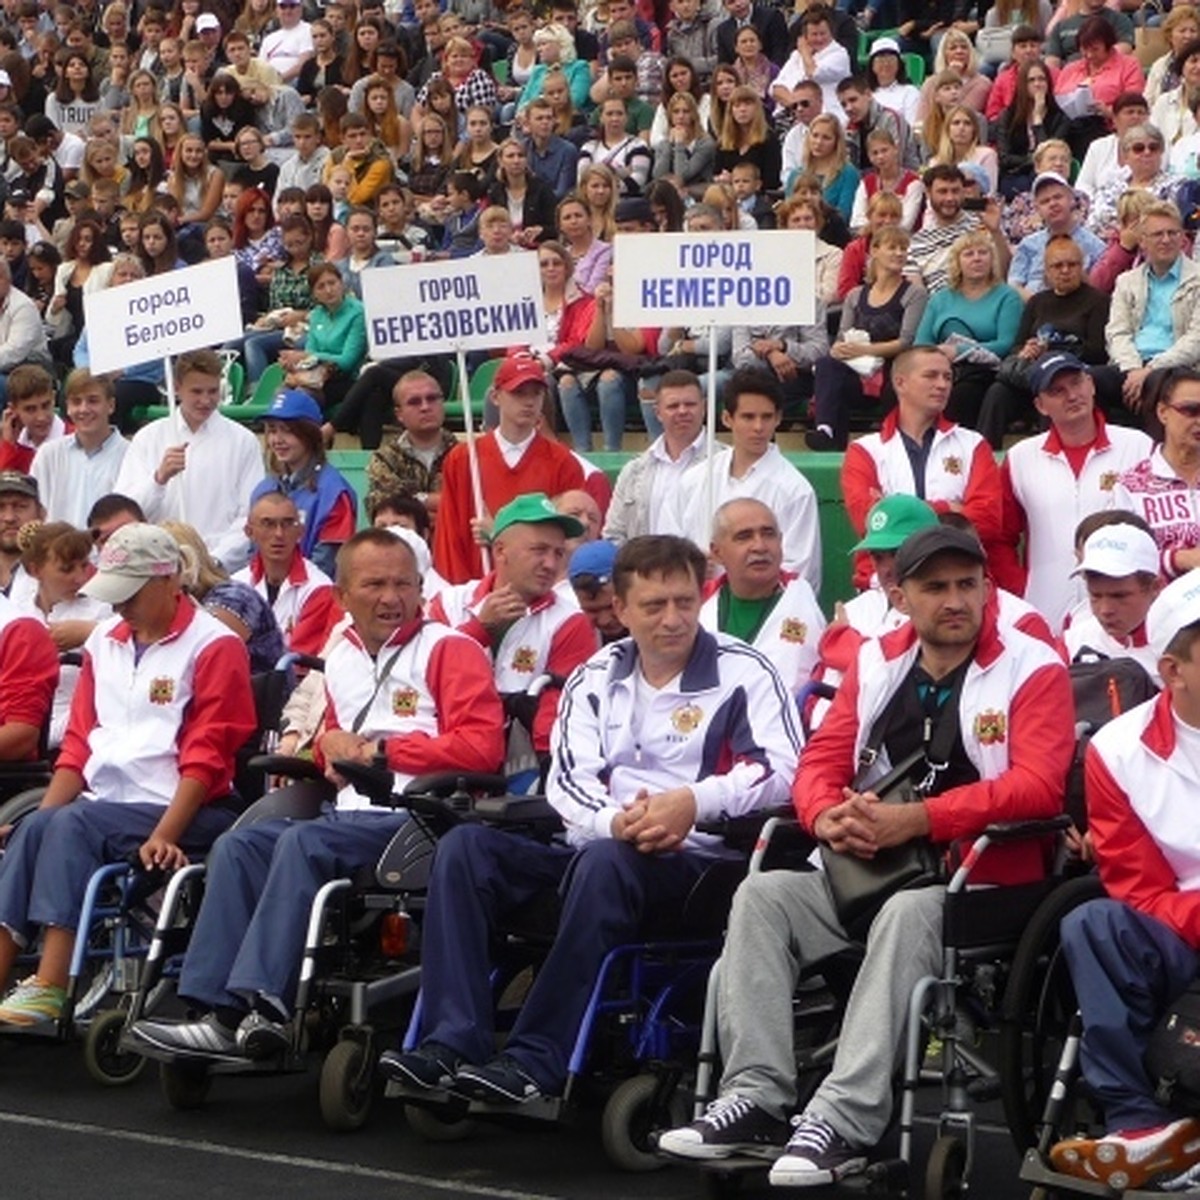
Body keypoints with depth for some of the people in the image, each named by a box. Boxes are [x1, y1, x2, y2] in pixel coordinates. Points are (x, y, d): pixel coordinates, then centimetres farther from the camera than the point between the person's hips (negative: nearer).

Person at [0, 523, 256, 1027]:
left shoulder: (214, 646, -4)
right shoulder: (104, 640, 18)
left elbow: (205, 758, -11)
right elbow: (78, 741, 17)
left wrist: (164, 835, -21)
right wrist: (42, 820, 4)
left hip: (179, 810, -6)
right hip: (104, 801, 6)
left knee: (73, 825, -29)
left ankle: (49, 988, -36)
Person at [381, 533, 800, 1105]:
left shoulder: (742, 672, 4)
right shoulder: (596, 678, 17)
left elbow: (780, 771, -8)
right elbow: (567, 778, 5)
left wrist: (694, 801, -24)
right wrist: (613, 820, -18)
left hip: (693, 860, -5)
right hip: (594, 845, 5)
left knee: (604, 862, -38)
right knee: (465, 847, -17)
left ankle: (536, 1061, -39)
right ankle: (452, 1042, -28)